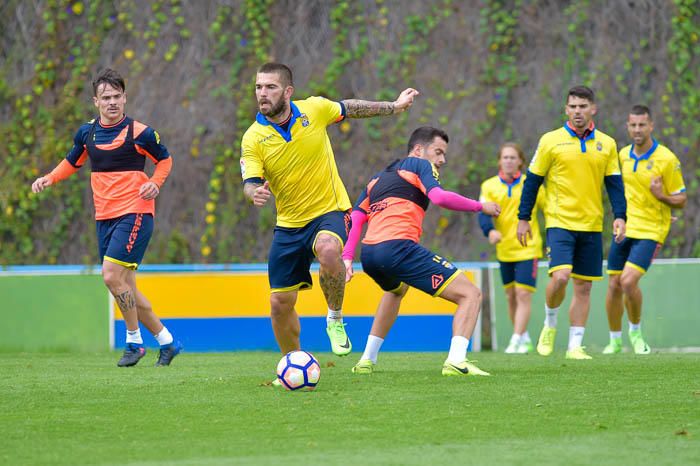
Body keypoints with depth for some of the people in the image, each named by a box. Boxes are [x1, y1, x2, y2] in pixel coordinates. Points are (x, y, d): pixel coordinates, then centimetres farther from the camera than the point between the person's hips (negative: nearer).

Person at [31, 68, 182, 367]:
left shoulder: (139, 132, -7)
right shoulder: (87, 132, 7)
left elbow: (164, 159, 7)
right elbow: (72, 161, 23)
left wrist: (155, 183, -11)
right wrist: (50, 178, 6)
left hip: (134, 213, -6)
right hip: (104, 217, 6)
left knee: (112, 275, -18)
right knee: (125, 287, 7)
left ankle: (134, 340, -2)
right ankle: (166, 341, 19)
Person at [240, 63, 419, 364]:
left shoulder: (314, 109, -8)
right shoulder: (253, 139, -11)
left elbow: (351, 108, 11)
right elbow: (250, 183, -18)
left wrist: (394, 107, 20)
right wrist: (255, 193, -42)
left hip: (329, 211, -2)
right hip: (289, 223, 2)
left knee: (328, 250, -37)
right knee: (280, 303, 2)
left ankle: (335, 319, -11)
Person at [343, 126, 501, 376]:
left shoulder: (378, 178, 31)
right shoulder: (420, 165, 11)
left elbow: (355, 218, 20)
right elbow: (439, 197, -8)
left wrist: (347, 257, 14)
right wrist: (480, 206, 3)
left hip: (368, 253, 8)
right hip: (399, 247, -8)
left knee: (396, 290, 43)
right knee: (470, 294, -5)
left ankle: (367, 360, 36)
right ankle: (456, 361, -26)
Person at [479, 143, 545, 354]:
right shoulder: (489, 186, 1)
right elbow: (484, 213, -9)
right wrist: (490, 231, -29)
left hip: (528, 248, -3)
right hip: (504, 249, 3)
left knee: (523, 294, -13)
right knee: (511, 296, 11)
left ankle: (517, 340, -13)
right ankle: (524, 337, 27)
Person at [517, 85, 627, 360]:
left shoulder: (606, 144, 7)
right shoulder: (551, 141, -1)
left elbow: (614, 183, 8)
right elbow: (533, 180, 3)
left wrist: (619, 216, -5)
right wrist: (523, 219, 1)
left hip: (592, 226, 3)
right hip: (559, 222, -3)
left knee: (583, 286, 4)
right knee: (560, 277, -20)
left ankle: (575, 346, 11)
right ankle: (550, 324, 8)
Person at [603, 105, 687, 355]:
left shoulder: (667, 159, -11)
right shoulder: (623, 155, 6)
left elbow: (681, 200, -6)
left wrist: (661, 196, -25)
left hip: (650, 231, -5)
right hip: (624, 228, 5)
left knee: (629, 281, -19)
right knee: (614, 285, 3)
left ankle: (636, 331, 5)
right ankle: (615, 340, 20)